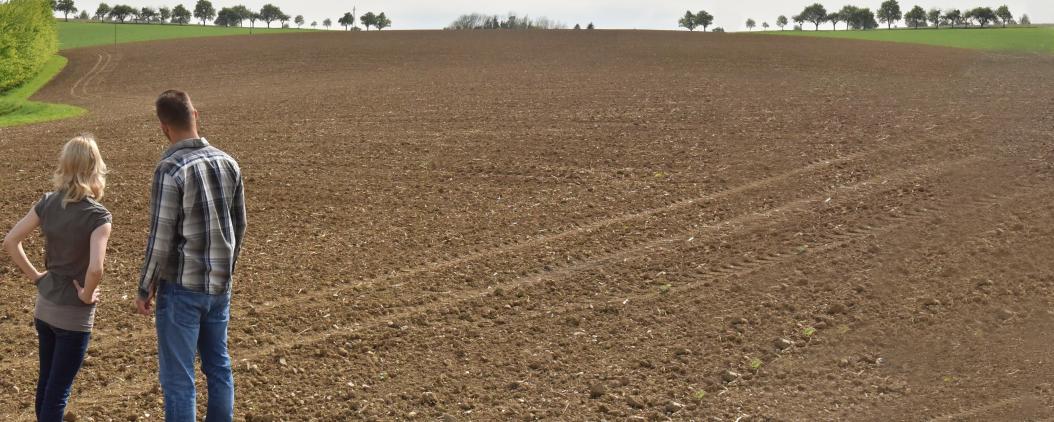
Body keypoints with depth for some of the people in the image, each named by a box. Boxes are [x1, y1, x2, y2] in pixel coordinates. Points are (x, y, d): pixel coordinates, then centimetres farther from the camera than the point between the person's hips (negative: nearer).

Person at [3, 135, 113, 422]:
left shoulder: (48, 203, -4)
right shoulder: (98, 216, -20)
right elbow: (95, 268, -32)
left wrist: (34, 276, 5)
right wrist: (87, 295, -14)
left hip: (44, 306, 6)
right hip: (74, 314, -6)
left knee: (46, 381, 21)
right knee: (58, 391, 4)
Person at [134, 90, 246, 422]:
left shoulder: (170, 169, -17)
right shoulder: (227, 163, 2)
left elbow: (161, 239, -17)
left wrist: (145, 289, -5)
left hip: (182, 288, -6)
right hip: (220, 286, 6)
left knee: (178, 378, 3)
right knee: (219, 367, 18)